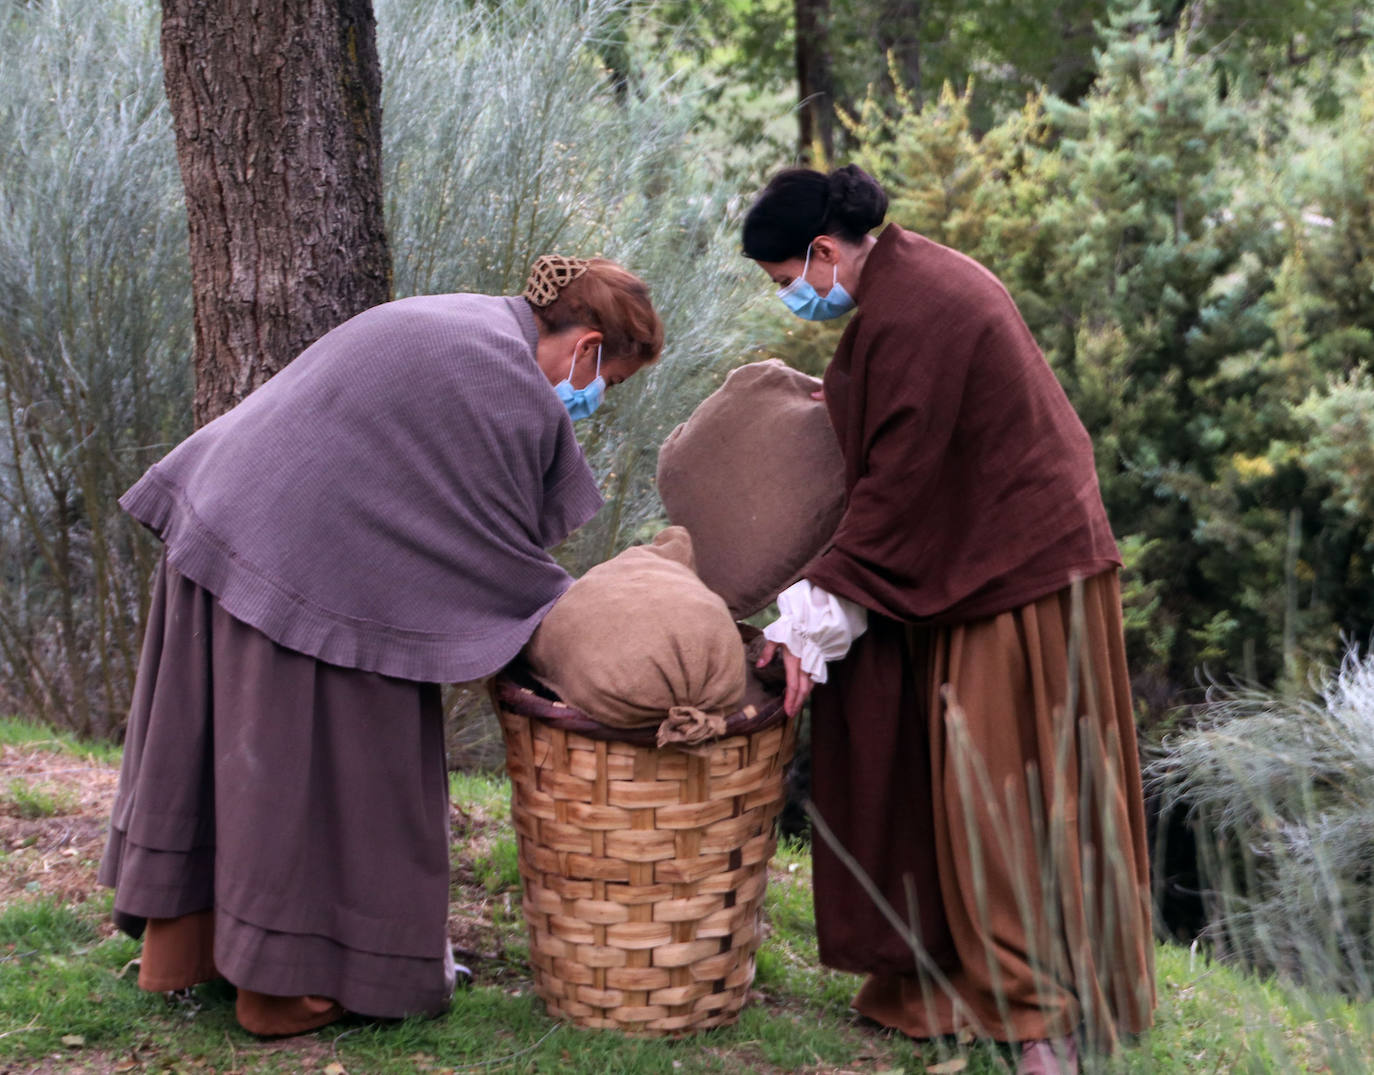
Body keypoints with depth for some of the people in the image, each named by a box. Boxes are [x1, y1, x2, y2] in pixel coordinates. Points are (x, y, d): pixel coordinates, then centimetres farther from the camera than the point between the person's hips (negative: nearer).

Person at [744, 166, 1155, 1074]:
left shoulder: (905, 321, -22)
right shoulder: (912, 274, 8)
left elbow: (896, 490, -20)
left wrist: (813, 619, -16)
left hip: (1015, 574, -10)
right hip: (1015, 549, 10)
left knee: (1006, 794, -3)